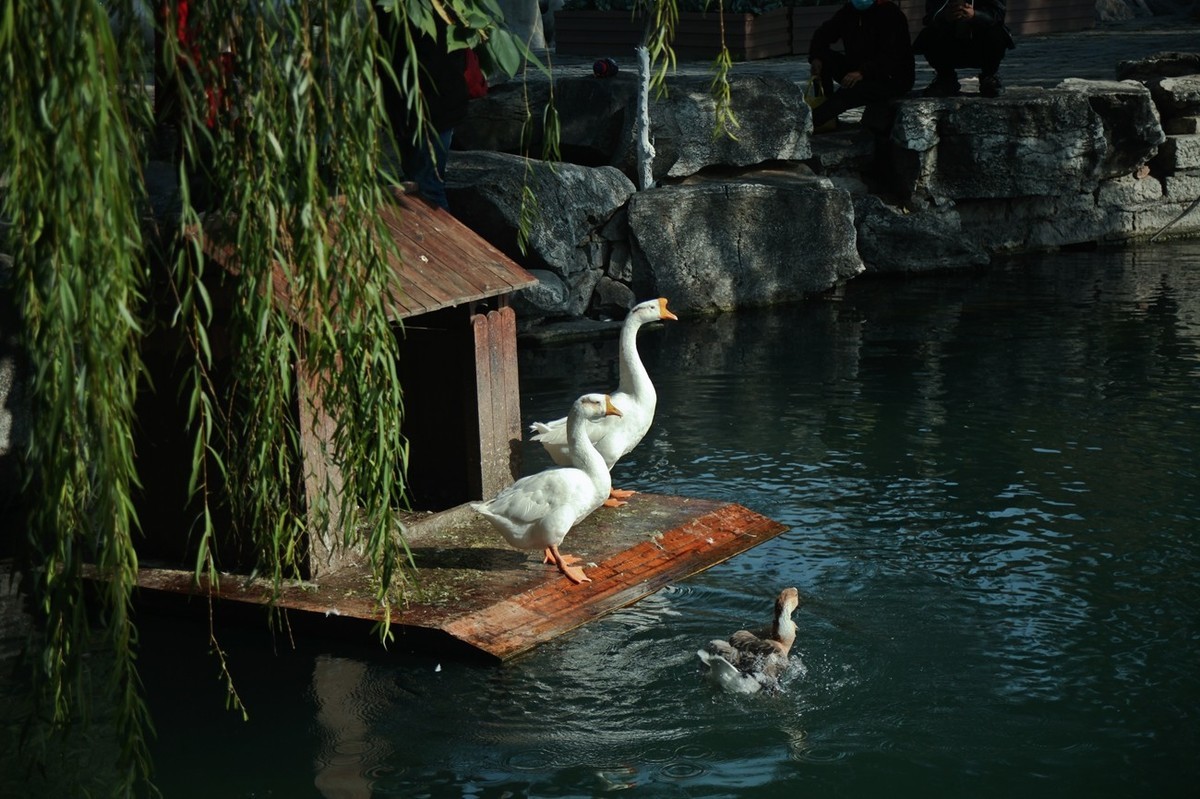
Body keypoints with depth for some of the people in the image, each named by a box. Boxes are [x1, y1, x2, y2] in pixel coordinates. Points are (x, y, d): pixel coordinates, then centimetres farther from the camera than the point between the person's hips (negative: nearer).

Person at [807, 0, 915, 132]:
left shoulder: (890, 13, -17)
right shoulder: (848, 11, 4)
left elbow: (893, 56, -27)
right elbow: (823, 33, 5)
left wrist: (863, 72, -39)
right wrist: (816, 57, -16)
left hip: (893, 80, -7)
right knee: (824, 57, -9)